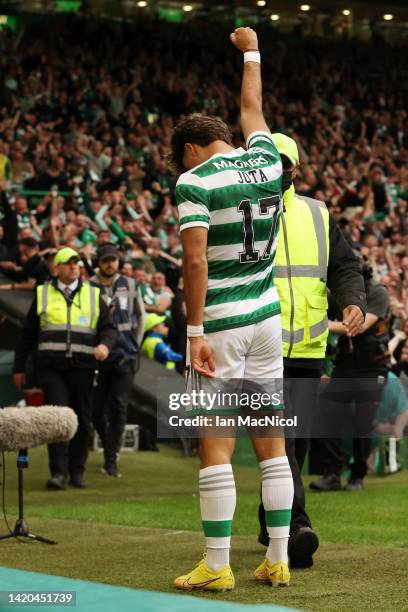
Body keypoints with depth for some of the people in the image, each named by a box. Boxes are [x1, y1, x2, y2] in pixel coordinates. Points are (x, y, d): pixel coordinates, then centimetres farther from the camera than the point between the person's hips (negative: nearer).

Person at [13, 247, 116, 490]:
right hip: (52, 367, -1)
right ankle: (59, 472, -12)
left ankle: (77, 471, 13)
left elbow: (108, 328, 9)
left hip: (82, 367, 1)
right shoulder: (43, 294, 11)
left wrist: (105, 344, -14)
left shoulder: (93, 295, 12)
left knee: (82, 420, 3)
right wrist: (19, 367, 14)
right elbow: (28, 334, 15)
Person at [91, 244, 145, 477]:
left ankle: (111, 460, -2)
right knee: (96, 408, 4)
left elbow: (141, 316, 17)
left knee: (119, 407, -6)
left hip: (125, 355, 1)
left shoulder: (130, 285, 7)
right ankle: (109, 444, 30)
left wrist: (135, 344, 12)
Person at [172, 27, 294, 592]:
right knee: (272, 445, 9)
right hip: (267, 318, 6)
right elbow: (253, 110, 26)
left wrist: (194, 332, -15)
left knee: (215, 449, -2)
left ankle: (217, 567, -1)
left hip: (220, 324, -5)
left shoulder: (194, 182, -9)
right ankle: (278, 561, 11)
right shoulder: (266, 163, 6)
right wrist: (250, 52, 42)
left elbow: (196, 261, -18)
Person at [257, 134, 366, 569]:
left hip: (308, 350, 4)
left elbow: (343, 266, 13)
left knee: (296, 441, 9)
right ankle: (296, 526, -24)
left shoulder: (317, 215, 14)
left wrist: (353, 302, -8)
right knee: (277, 437, -16)